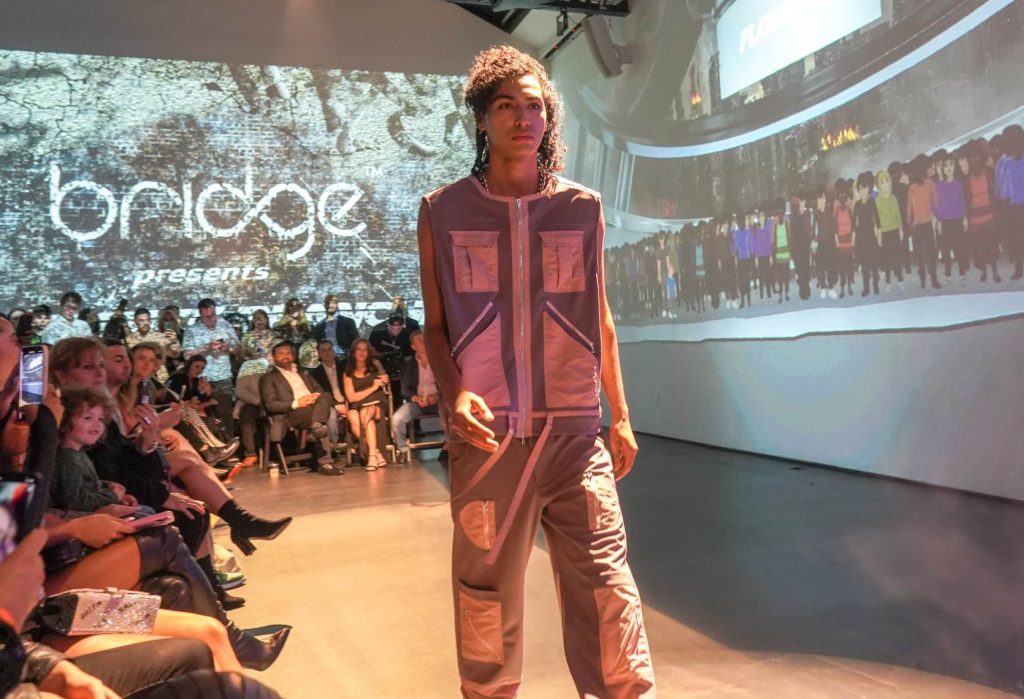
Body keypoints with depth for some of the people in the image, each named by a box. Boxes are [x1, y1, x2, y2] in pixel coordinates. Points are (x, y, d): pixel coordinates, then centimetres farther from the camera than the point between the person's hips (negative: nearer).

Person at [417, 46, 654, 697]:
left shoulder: (583, 209, 8)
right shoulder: (442, 212, 4)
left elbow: (600, 319, 14)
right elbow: (435, 325, 7)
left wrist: (621, 415, 12)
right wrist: (455, 395, -11)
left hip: (573, 432, 1)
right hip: (487, 435, 0)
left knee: (606, 588, -1)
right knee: (487, 595, 10)